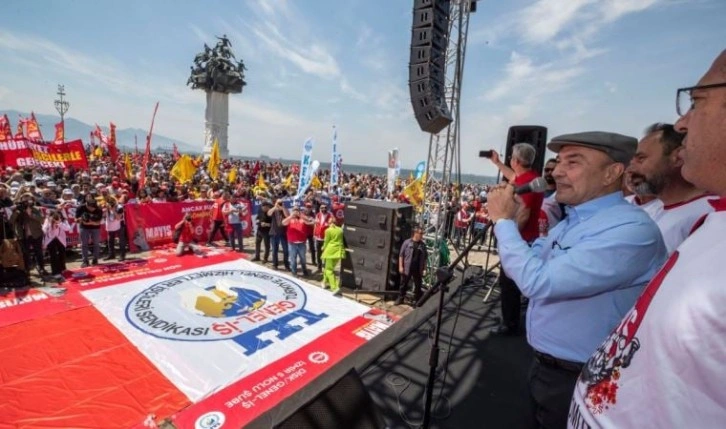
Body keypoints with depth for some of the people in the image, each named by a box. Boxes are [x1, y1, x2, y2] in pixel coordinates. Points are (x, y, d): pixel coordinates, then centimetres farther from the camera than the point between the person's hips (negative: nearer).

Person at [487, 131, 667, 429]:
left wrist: (503, 220, -22)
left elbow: (537, 281, -34)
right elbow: (527, 267, 9)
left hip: (576, 381, -8)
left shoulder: (632, 229, -27)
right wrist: (508, 221, -6)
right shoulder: (570, 220, 3)